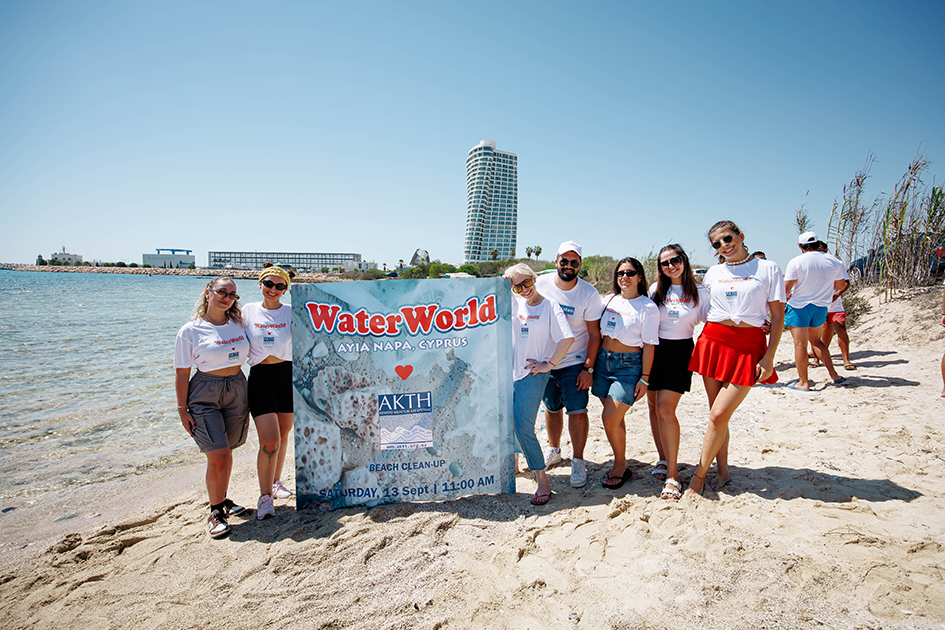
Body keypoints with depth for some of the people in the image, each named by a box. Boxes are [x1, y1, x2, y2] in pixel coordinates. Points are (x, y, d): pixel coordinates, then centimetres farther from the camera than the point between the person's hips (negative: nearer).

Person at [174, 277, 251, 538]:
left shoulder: (238, 323, 6)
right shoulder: (191, 330, -6)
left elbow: (253, 353, 21)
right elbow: (182, 373, -5)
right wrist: (182, 410, -7)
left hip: (238, 389, 4)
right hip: (205, 394, -4)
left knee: (226, 453, 12)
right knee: (218, 455, -10)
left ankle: (221, 499, 33)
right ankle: (215, 512, 8)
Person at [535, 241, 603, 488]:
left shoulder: (589, 294, -12)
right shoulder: (541, 284, -6)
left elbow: (594, 334, -8)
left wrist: (588, 368, -12)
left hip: (575, 363, -2)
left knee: (577, 411, -6)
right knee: (552, 408, 15)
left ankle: (578, 462, 10)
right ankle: (553, 450, 36)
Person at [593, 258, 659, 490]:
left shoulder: (648, 308, -5)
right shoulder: (608, 300, 9)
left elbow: (649, 346, -5)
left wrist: (644, 378, -8)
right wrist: (589, 366, 13)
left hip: (628, 366, -5)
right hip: (603, 360, 5)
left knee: (610, 419, -10)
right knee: (614, 418, 11)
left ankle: (620, 466, 12)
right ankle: (621, 463, 28)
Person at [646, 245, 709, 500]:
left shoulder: (699, 292, -1)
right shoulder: (656, 290, 6)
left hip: (680, 353, -3)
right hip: (654, 351, 3)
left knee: (665, 409, -13)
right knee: (653, 407, 8)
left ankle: (672, 474, -4)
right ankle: (663, 459, 27)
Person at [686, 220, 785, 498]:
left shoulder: (768, 269, 1)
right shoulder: (713, 273, 11)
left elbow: (778, 317, 0)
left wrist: (769, 357, -6)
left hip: (748, 348, -3)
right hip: (713, 342, 4)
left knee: (718, 414, -9)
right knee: (717, 415, 7)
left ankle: (699, 475, 5)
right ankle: (722, 471, 24)